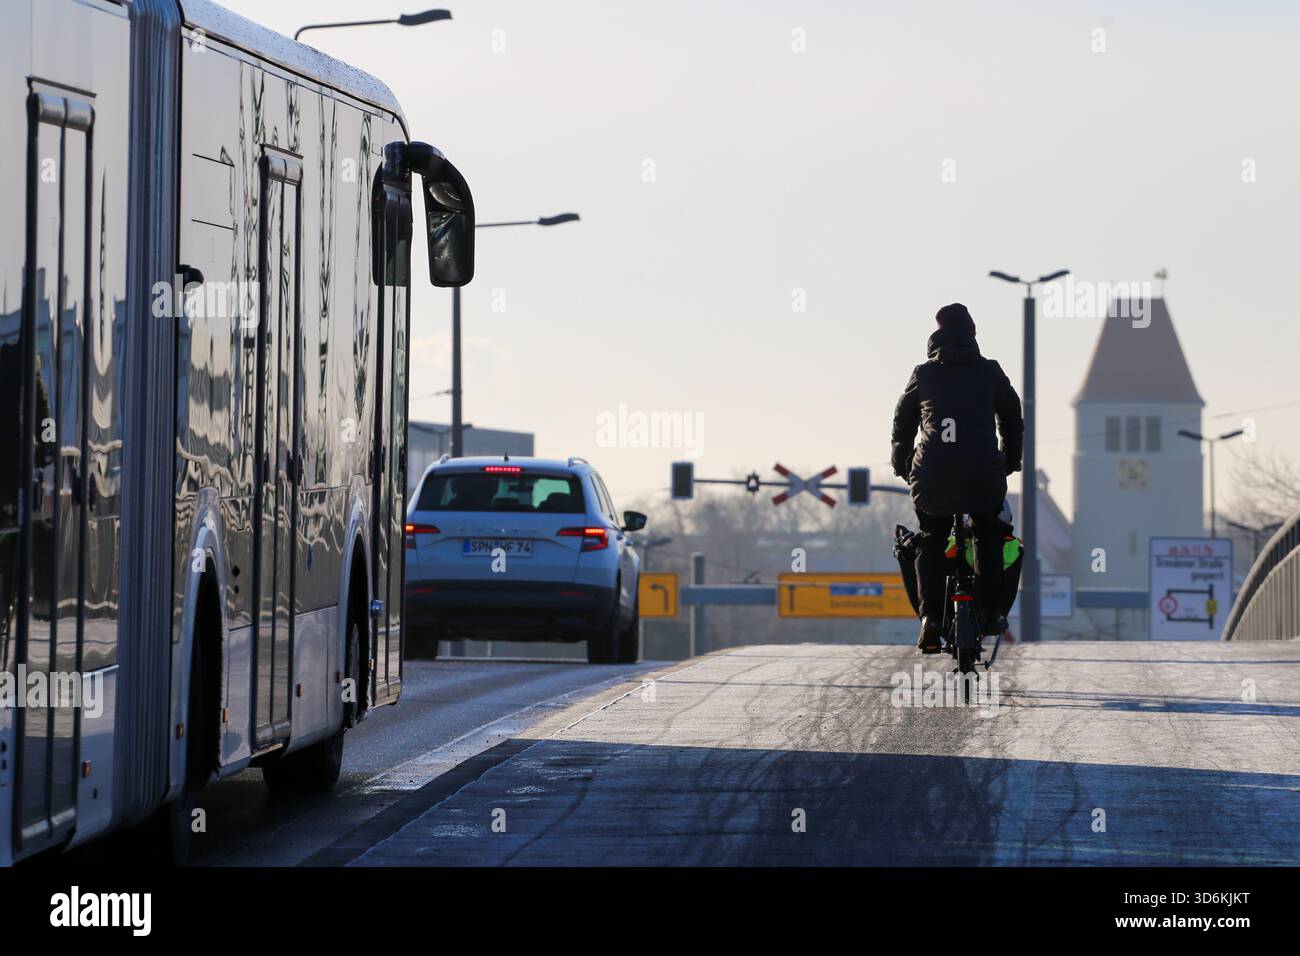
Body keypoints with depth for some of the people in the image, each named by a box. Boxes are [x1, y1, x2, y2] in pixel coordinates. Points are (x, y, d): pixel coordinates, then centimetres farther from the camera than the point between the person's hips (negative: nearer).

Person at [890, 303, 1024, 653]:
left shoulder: (923, 374, 11)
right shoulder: (990, 372, 10)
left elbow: (902, 423, 19)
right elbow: (1013, 419, 19)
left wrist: (902, 467, 34)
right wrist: (1011, 462, 34)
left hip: (932, 478, 0)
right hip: (983, 476, 0)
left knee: (930, 542, 20)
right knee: (988, 534, 27)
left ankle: (931, 618, 1)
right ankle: (988, 614, 22)